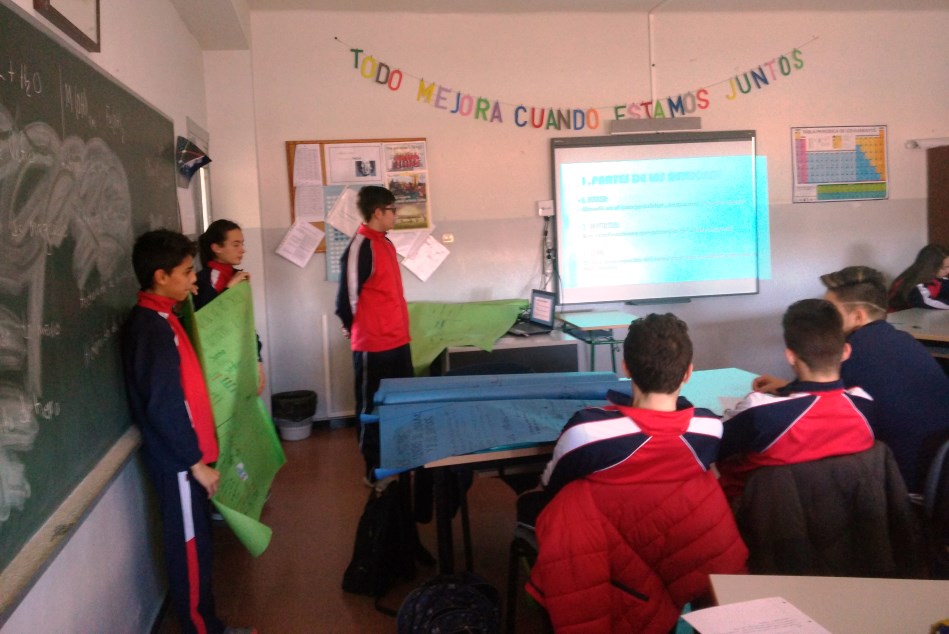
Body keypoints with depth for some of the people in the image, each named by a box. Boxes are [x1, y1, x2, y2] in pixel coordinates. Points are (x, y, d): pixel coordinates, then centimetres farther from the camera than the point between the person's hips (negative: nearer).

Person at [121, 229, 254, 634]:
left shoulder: (159, 319, 9)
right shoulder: (151, 327, -21)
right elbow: (163, 407, -23)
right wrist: (196, 462, -18)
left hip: (185, 454, 10)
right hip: (178, 462, -9)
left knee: (197, 544, 18)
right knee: (190, 548, 3)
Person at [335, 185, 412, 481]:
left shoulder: (385, 244, 12)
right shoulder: (360, 248, -17)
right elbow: (347, 298, -17)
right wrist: (354, 329, 0)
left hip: (398, 340, 9)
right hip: (374, 346, -9)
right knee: (373, 408, 5)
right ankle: (375, 469, 17)